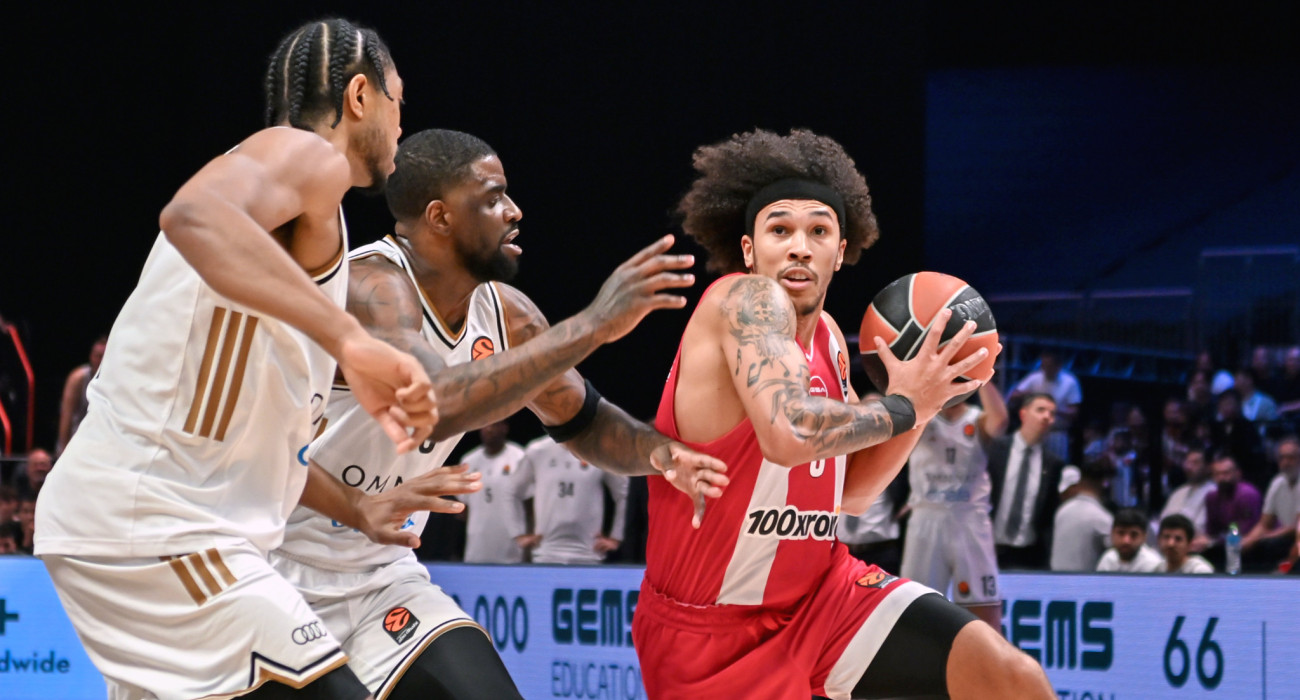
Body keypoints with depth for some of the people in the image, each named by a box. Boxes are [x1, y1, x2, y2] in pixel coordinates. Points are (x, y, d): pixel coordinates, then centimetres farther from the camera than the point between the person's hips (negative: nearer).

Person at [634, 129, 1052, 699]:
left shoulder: (828, 339, 5)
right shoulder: (745, 301, -18)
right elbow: (791, 433, -38)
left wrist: (924, 401, 2)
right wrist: (902, 406, -21)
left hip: (821, 590, 6)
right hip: (708, 631, -6)